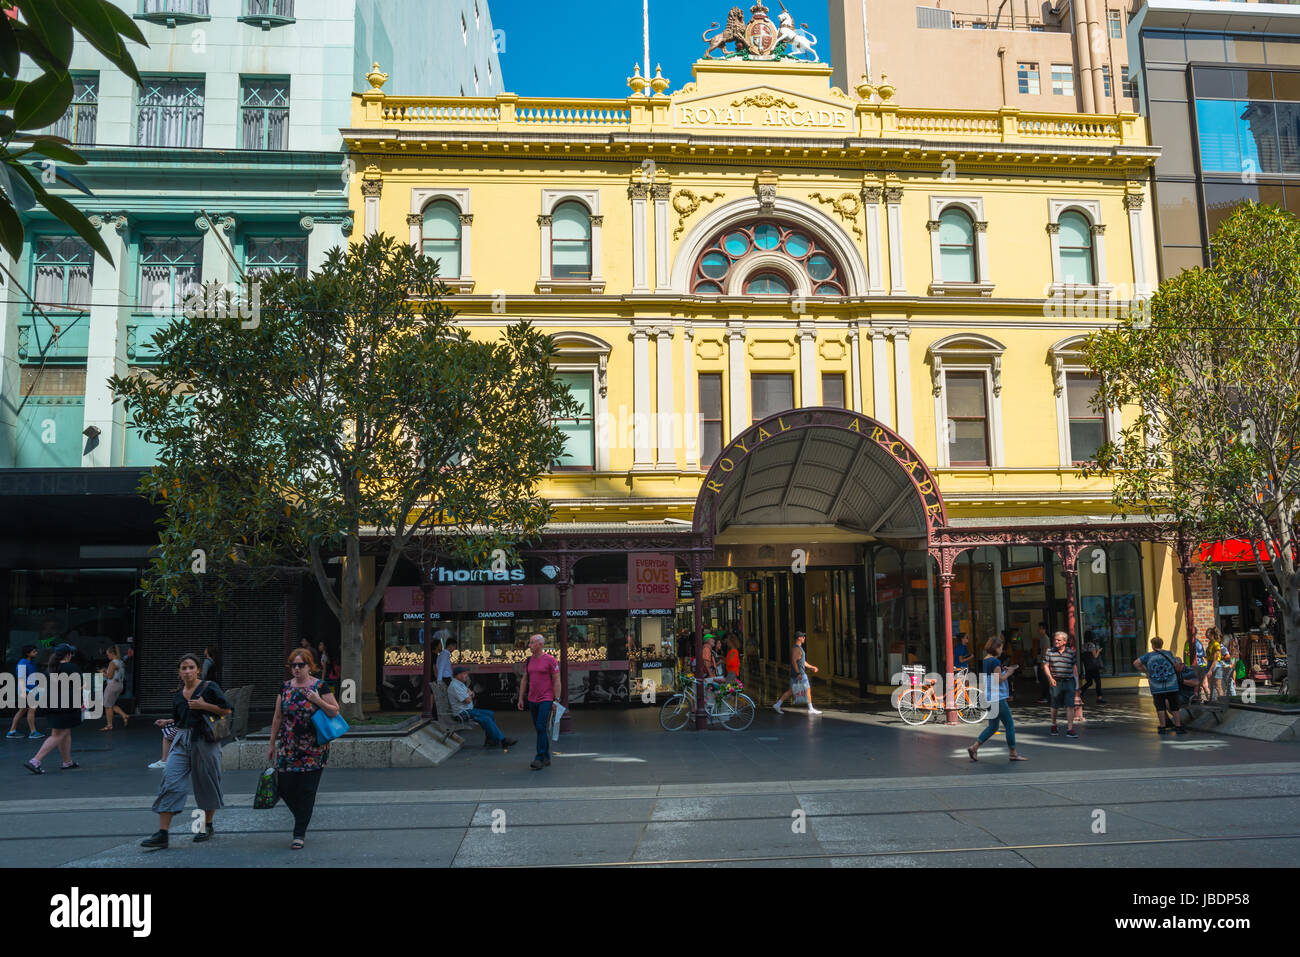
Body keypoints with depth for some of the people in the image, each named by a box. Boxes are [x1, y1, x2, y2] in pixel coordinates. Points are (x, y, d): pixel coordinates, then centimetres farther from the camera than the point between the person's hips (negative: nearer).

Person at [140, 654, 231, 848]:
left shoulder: (209, 688, -3)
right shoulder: (178, 695, 11)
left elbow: (226, 710, -5)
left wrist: (204, 705, -14)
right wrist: (166, 722, 4)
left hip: (205, 741, -4)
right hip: (182, 741, 4)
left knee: (206, 784, 7)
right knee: (170, 782, -8)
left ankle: (207, 826, 26)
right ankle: (162, 834, -7)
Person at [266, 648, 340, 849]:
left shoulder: (320, 687, -3)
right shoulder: (285, 687, 7)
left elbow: (335, 712, -4)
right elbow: (278, 717, 11)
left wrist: (318, 700, -18)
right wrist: (272, 744, 12)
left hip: (314, 749, -3)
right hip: (288, 747, 3)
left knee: (307, 790, -1)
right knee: (284, 787, 1)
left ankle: (300, 833, 10)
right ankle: (302, 818, 29)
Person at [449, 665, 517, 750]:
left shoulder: (461, 684, 16)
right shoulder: (454, 686, -17)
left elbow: (472, 695, 22)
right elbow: (468, 700, -21)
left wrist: (470, 693, -2)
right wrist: (469, 693, 1)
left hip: (469, 709, 11)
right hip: (462, 712, -11)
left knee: (491, 714, 1)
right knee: (486, 719, -22)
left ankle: (490, 740, -2)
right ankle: (502, 740, -17)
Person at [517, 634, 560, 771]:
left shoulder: (550, 660, -8)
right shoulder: (529, 661, 10)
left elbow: (557, 681, -9)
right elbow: (524, 680, 15)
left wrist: (557, 700, -13)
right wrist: (521, 698, 10)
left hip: (546, 699, -6)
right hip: (532, 700, 6)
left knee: (542, 728, -13)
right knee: (539, 729, 11)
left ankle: (540, 758, -10)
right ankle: (547, 758, 20)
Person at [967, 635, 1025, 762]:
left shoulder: (985, 661, 12)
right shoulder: (995, 661, -15)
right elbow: (999, 680, -17)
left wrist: (1003, 671, 14)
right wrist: (1008, 672, -2)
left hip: (989, 698, 9)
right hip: (998, 698, -9)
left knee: (993, 727, 14)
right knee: (1009, 725, 3)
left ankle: (974, 747, 6)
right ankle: (1013, 754, 10)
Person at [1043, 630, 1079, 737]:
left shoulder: (1071, 652, 5)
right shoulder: (1050, 651, 4)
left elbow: (1075, 667, 10)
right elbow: (1046, 665, 4)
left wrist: (1077, 680, 5)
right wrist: (1050, 678, -8)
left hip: (1069, 681, 0)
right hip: (1055, 682, 0)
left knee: (1070, 705, -8)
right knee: (1055, 705, 11)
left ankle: (1070, 729, -7)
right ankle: (1053, 726, 30)